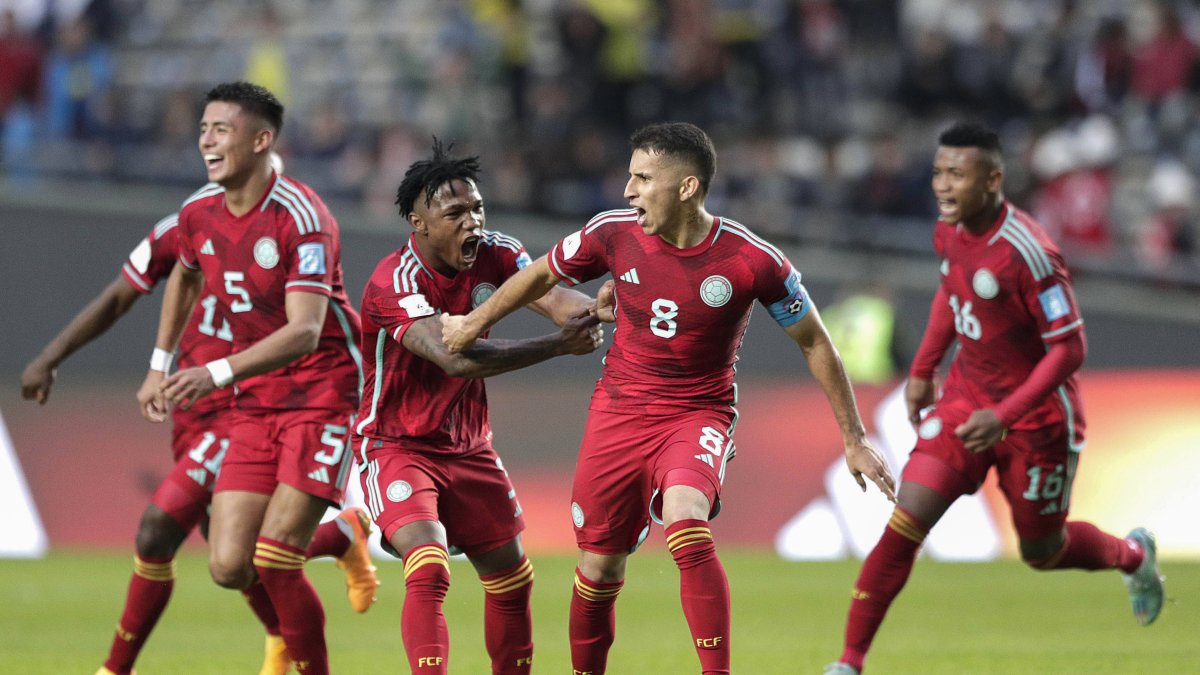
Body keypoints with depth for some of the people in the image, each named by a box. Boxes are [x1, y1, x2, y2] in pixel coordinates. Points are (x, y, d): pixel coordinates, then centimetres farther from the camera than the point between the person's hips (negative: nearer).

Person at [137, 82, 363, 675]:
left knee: (273, 558, -17)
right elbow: (185, 276, 27)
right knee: (228, 566, -4)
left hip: (323, 396, -6)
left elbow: (304, 331, -27)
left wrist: (217, 374, -37)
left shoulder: (301, 217, -19)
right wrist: (160, 366, 25)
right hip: (254, 404, 6)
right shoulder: (198, 214, 2)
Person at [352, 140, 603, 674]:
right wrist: (558, 345, -42)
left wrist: (594, 309, -46)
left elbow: (552, 296, -21)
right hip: (398, 446, -7)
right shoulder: (394, 283, -26)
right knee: (429, 570, -27)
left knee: (511, 579, 14)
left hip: (468, 447, 7)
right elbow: (455, 357, -38)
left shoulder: (495, 255, -6)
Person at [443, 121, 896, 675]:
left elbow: (814, 343, -3)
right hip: (617, 414, 4)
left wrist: (854, 440, 1)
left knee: (685, 521, -33)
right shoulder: (614, 234, -8)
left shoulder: (752, 260, -16)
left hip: (698, 415, -4)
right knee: (598, 569, 6)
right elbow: (542, 275, 13)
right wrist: (475, 322, 23)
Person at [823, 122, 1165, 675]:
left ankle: (1132, 556, 47)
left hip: (1036, 415, -5)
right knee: (906, 521, -11)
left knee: (1042, 551, 13)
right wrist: (922, 369, 15)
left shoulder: (1028, 253, -28)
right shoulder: (948, 231, -5)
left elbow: (1068, 349, -25)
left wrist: (1003, 416, -31)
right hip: (966, 395, 5)